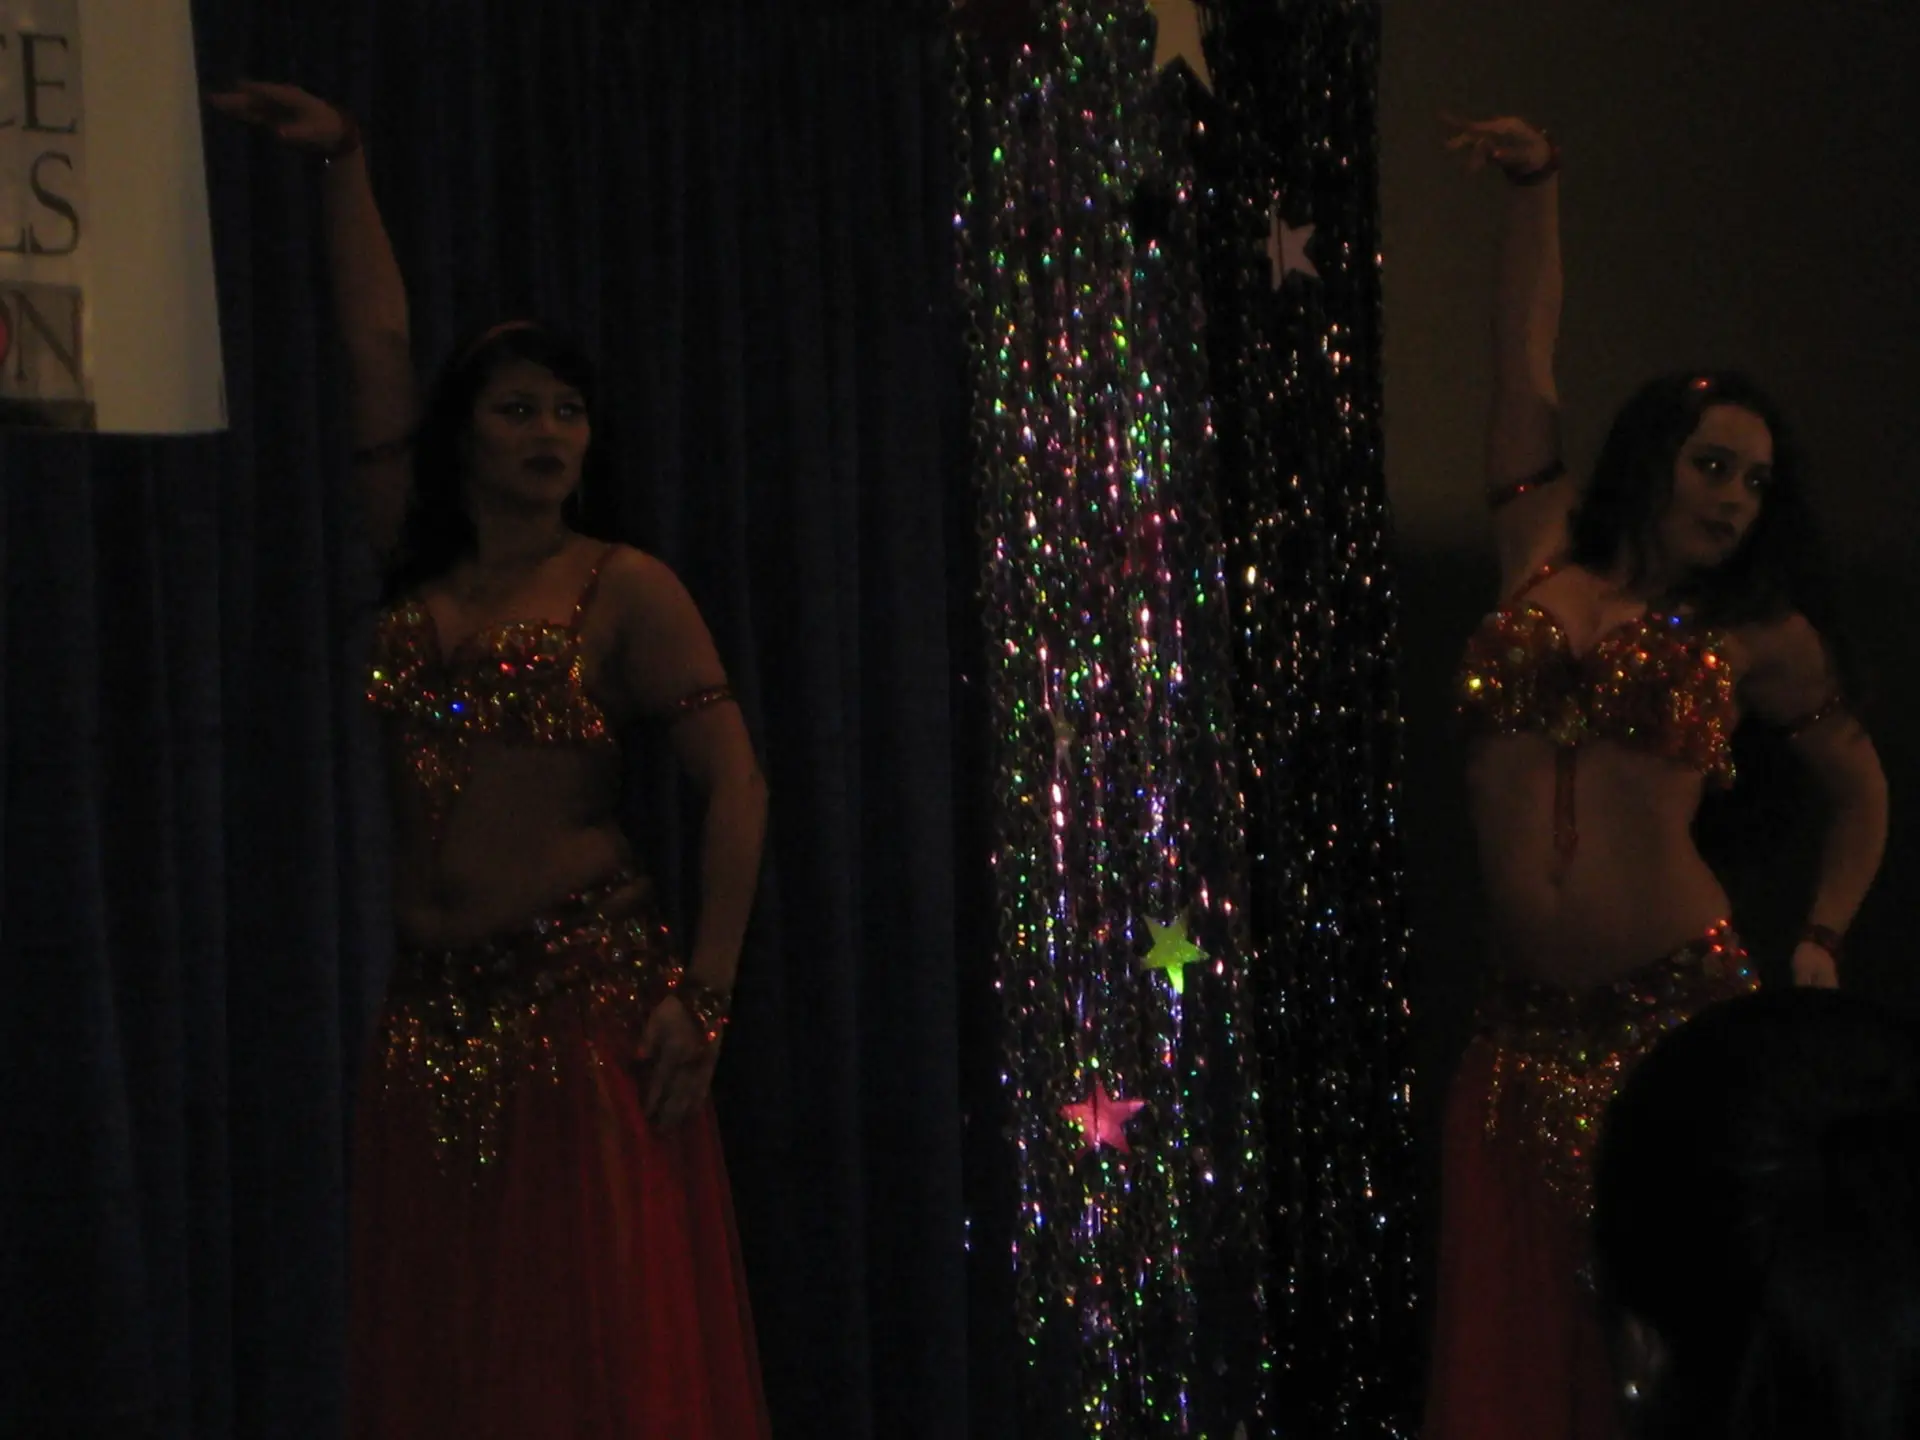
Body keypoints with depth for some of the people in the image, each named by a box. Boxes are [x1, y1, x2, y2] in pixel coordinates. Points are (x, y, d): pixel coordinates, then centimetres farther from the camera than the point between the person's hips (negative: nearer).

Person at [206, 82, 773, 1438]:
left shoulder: (625, 589, -2)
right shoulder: (420, 571, 11)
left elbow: (738, 786, -8)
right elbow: (378, 342, 11)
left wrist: (704, 994, -15)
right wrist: (345, 162, 11)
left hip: (587, 997, -5)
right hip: (437, 1016, 5)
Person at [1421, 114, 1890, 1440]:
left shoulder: (1757, 633, 9)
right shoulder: (1545, 558, 11)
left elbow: (1861, 786, 22)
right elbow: (1525, 357, 14)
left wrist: (1822, 943, 11)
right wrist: (1537, 189, 12)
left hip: (1683, 1020, -2)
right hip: (1531, 1034, 2)